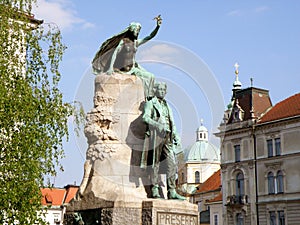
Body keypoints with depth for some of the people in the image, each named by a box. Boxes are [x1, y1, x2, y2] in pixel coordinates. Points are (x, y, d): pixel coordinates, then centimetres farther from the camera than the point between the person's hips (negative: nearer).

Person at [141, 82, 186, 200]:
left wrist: (176, 137, 11)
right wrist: (159, 125, -24)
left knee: (172, 163, -4)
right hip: (155, 136, -5)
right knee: (156, 163, -4)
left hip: (167, 137, 5)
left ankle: (172, 192, -4)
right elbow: (146, 117, -12)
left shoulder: (167, 106, 24)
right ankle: (155, 190, 2)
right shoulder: (150, 103, 5)